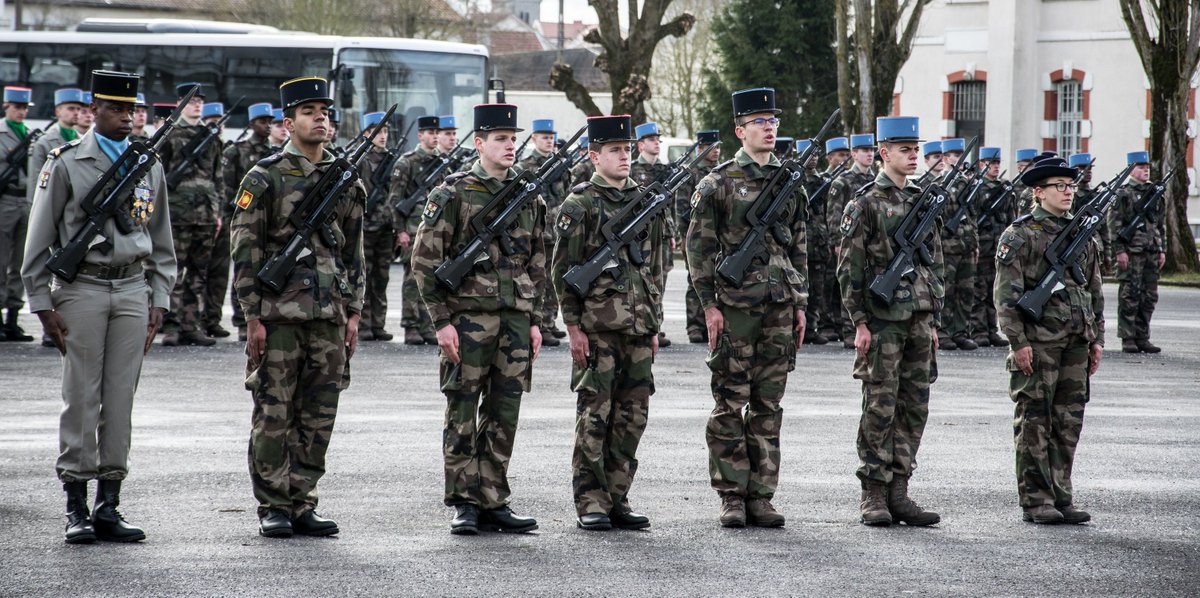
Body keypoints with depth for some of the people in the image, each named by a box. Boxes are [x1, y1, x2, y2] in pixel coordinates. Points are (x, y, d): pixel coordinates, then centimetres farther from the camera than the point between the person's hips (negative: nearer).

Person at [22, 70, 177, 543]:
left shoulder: (149, 167, 11)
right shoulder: (66, 164, -2)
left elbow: (161, 243, 17)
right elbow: (39, 239, -1)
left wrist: (158, 300, 9)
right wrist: (42, 304, -5)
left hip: (132, 291, 4)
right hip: (81, 289, -4)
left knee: (121, 400, 3)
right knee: (81, 399, -3)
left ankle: (109, 505, 8)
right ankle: (76, 508, 2)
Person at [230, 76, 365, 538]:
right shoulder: (265, 178, -4)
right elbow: (244, 250, -6)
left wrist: (353, 312, 10)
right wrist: (253, 317, -10)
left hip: (329, 317, 5)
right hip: (278, 315, -5)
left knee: (318, 418, 6)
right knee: (274, 416, -1)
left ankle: (302, 503, 14)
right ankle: (273, 508, 5)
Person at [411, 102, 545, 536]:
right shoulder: (453, 194, -4)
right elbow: (424, 260, -6)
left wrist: (535, 321, 11)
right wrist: (442, 320, -11)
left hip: (516, 320, 5)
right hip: (468, 319, -5)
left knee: (503, 418, 6)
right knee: (463, 415, 0)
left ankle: (493, 503, 12)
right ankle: (463, 504, 5)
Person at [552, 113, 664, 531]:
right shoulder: (579, 205, -4)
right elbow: (563, 270, -6)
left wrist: (654, 325, 13)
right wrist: (574, 326, -11)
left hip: (638, 326, 5)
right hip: (596, 326, -5)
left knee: (633, 414, 6)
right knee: (594, 414, -2)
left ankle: (617, 498, 14)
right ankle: (590, 504, 2)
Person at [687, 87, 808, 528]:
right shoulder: (717, 184, -3)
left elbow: (798, 248, 16)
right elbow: (699, 246, -4)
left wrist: (800, 304, 11)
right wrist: (709, 304, -10)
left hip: (779, 307, 4)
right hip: (735, 305, -4)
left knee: (769, 406, 6)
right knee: (730, 405, -1)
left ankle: (761, 496, 11)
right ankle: (732, 497, 4)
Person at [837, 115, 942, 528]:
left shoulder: (922, 201, 13)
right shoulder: (865, 204, -6)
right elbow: (849, 267, -8)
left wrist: (933, 320, 13)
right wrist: (860, 322, -13)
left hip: (918, 319, 6)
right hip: (883, 319, -6)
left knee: (914, 409, 6)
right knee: (880, 409, -3)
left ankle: (898, 493, 12)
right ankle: (873, 497, 2)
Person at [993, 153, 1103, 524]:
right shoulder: (1020, 235, -6)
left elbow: (1095, 291, 19)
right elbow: (1006, 294, -10)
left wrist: (1096, 338, 14)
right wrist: (1018, 341, -15)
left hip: (1076, 341, 6)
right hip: (1037, 342, -6)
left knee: (1069, 422, 8)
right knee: (1035, 421, -1)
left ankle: (1061, 498, 14)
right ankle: (1035, 501, 2)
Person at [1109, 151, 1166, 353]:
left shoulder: (1155, 193, 15)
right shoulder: (1123, 194, -4)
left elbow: (1161, 224, 20)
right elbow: (1114, 223, -8)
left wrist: (1162, 249, 14)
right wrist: (1119, 251, -14)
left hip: (1152, 253, 6)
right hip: (1131, 252, -6)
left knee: (1149, 297, 6)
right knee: (1130, 296, -5)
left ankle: (1142, 337, 13)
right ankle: (1128, 338, -1)